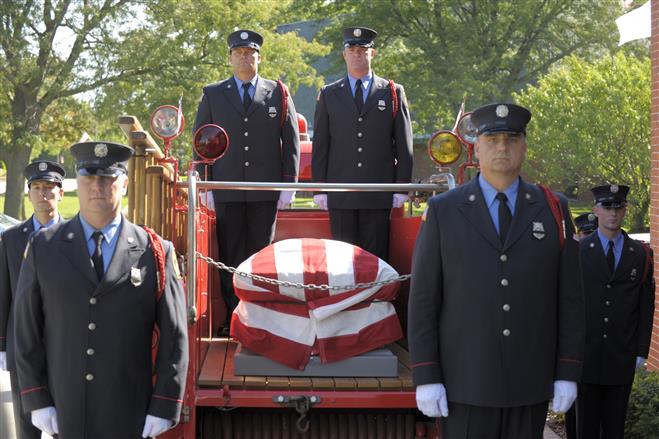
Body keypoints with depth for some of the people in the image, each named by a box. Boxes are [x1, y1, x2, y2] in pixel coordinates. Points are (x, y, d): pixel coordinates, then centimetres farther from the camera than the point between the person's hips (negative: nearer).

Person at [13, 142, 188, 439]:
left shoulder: (155, 253, -1)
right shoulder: (43, 248, 4)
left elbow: (174, 336, -1)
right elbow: (27, 329, 4)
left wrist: (164, 409, -5)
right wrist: (36, 401, -1)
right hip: (64, 415, 1)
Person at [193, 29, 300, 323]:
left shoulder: (278, 93, 8)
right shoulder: (212, 95, 9)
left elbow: (291, 142, 6)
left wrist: (289, 184, -1)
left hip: (265, 191, 0)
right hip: (226, 191, 0)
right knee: (230, 256, 1)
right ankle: (233, 318, 6)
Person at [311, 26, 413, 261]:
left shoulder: (393, 93, 8)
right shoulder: (329, 95, 10)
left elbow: (404, 144, 6)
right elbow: (320, 145, 8)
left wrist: (401, 187, 0)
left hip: (379, 195, -1)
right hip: (341, 195, 1)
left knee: (376, 256, 1)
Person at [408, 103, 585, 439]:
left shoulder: (553, 210, 3)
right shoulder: (442, 211, -1)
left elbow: (569, 297, 4)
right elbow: (423, 299, -3)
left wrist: (568, 373, -2)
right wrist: (425, 378, -9)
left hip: (529, 382, 2)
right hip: (465, 382, -2)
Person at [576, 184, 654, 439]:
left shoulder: (642, 254, 6)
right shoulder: (578, 251, 2)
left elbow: (646, 306, 6)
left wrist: (642, 351, 1)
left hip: (622, 357, 1)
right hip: (586, 354, -1)